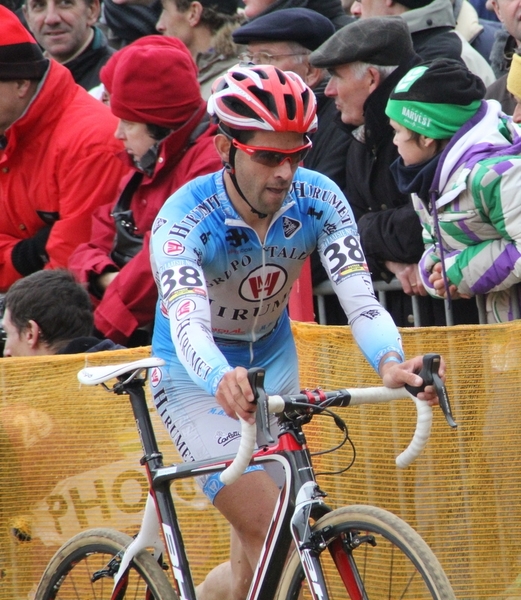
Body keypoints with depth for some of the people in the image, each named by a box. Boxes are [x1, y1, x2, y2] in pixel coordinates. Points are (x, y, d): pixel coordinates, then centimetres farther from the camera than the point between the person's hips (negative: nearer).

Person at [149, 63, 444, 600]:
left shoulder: (319, 200, -18)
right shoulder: (184, 218, -29)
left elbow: (361, 301, -28)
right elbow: (188, 327, -43)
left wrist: (390, 363, -49)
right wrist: (224, 380, -65)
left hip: (273, 363, 5)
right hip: (197, 379, -5)